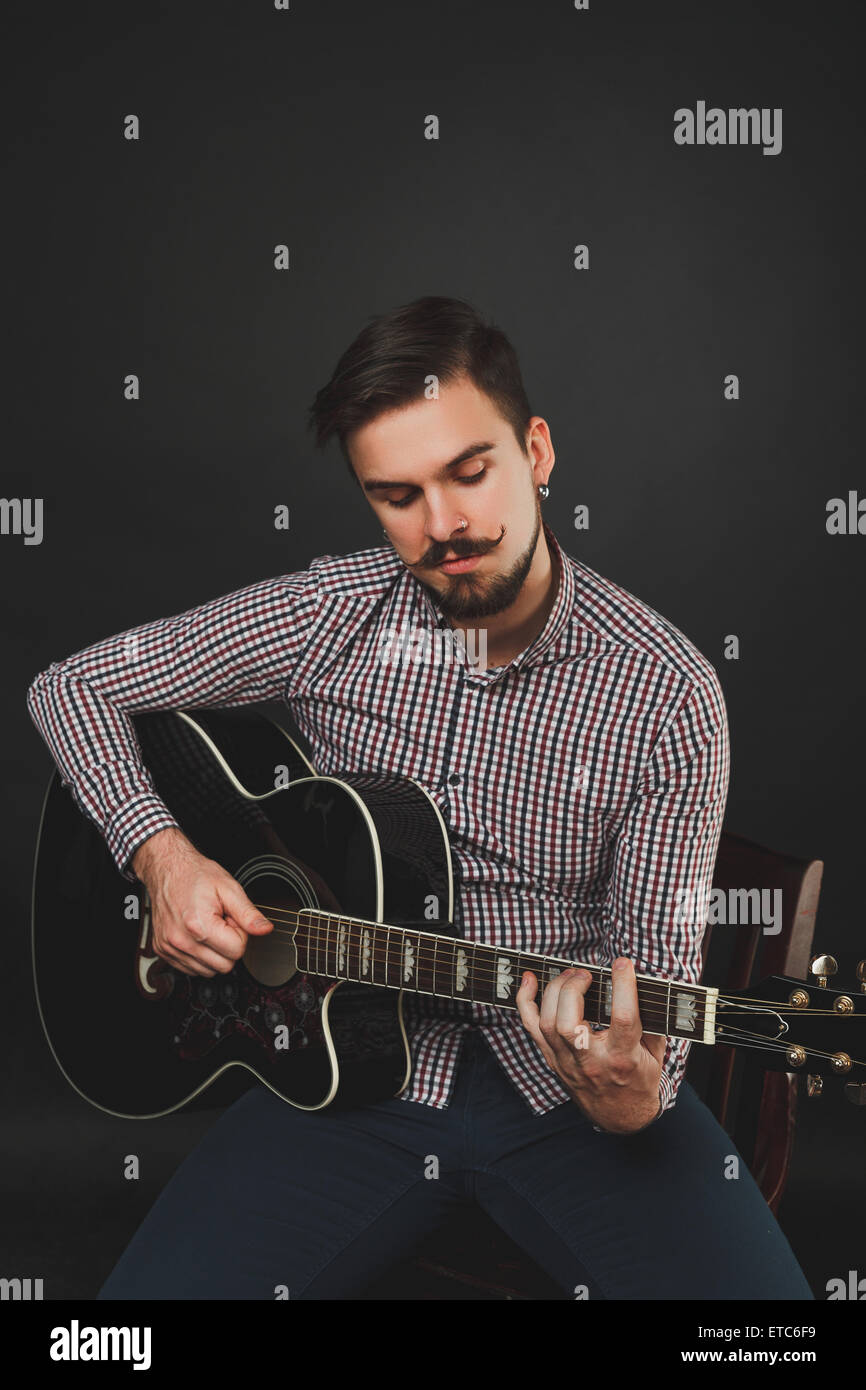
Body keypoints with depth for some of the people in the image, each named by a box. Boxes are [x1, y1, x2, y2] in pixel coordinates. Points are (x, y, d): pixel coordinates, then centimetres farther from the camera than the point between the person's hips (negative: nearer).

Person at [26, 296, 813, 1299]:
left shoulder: (666, 691, -8)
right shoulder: (327, 615, -2)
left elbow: (656, 956, -6)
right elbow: (71, 685, 5)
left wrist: (630, 1095, -29)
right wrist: (161, 855, -10)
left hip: (565, 1082, -1)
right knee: (154, 1290, -19)